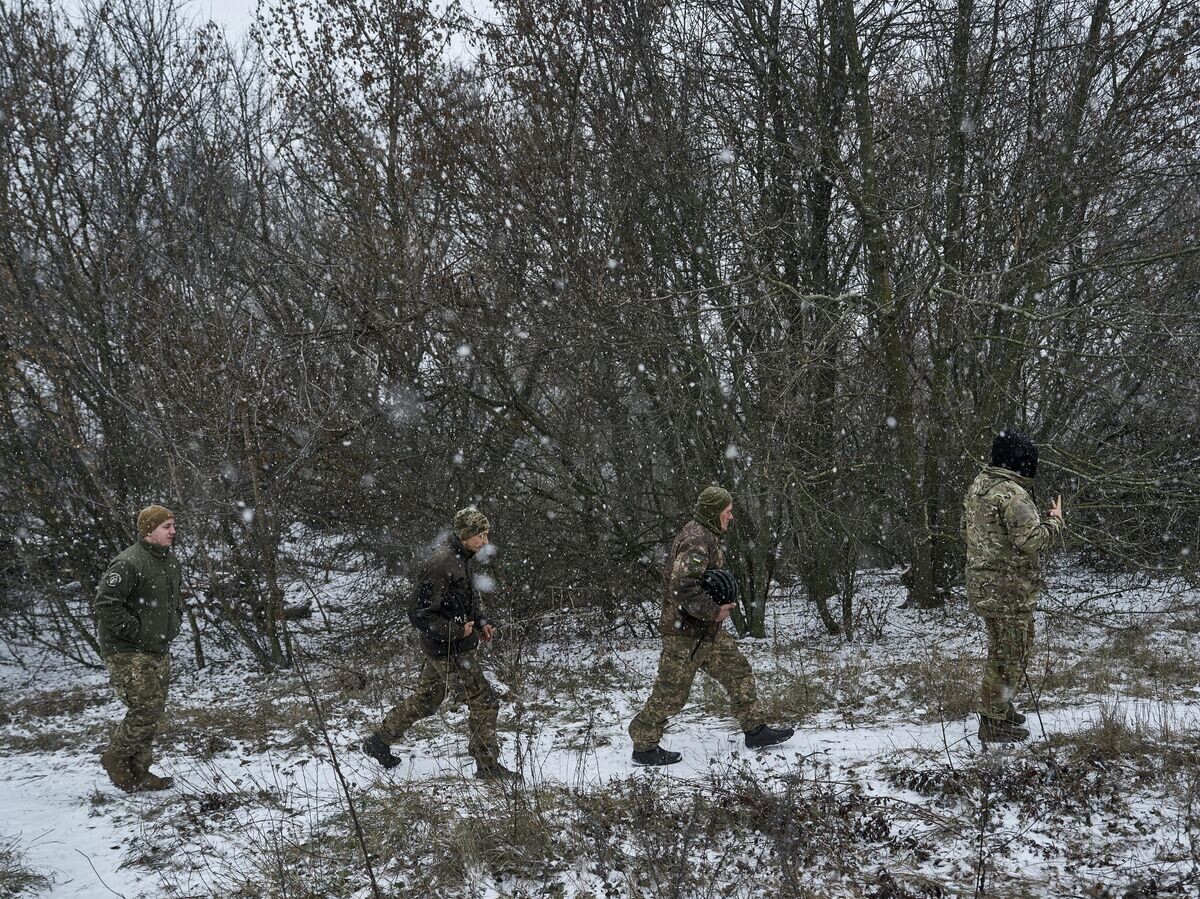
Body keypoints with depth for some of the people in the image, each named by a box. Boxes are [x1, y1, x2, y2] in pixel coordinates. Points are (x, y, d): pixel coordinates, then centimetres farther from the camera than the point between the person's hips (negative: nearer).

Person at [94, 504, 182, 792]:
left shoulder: (171, 563, 11)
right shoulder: (128, 563, -18)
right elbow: (106, 604, -23)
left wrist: (173, 628, 13)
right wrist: (136, 633, -19)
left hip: (159, 652, 9)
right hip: (127, 652, -9)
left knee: (154, 713, 10)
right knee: (146, 710, -11)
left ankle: (138, 773, 22)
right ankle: (115, 758, 12)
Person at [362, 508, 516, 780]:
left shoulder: (465, 558, 5)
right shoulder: (440, 565, -25)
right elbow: (418, 614, -24)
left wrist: (481, 622, 8)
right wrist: (456, 630, -22)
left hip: (444, 647, 10)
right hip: (449, 650, -10)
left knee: (425, 700, 21)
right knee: (484, 701, -1)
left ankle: (379, 741, 33)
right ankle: (488, 765, 11)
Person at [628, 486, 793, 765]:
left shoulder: (706, 536, 13)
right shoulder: (697, 541, -21)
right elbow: (683, 586, -31)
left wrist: (723, 600, 11)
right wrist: (712, 612, -21)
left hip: (708, 629, 10)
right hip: (686, 633, -10)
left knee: (738, 672, 12)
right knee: (671, 692, -1)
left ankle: (755, 731, 20)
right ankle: (644, 747, 10)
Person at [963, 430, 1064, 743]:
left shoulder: (977, 484, 8)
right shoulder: (1012, 495, -23)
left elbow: (966, 526, 18)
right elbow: (1031, 539, -26)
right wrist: (1055, 520, -11)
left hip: (982, 586, 10)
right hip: (1009, 590, -9)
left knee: (999, 649, 23)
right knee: (1011, 655, 1)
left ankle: (999, 707, 35)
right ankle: (994, 722, 7)